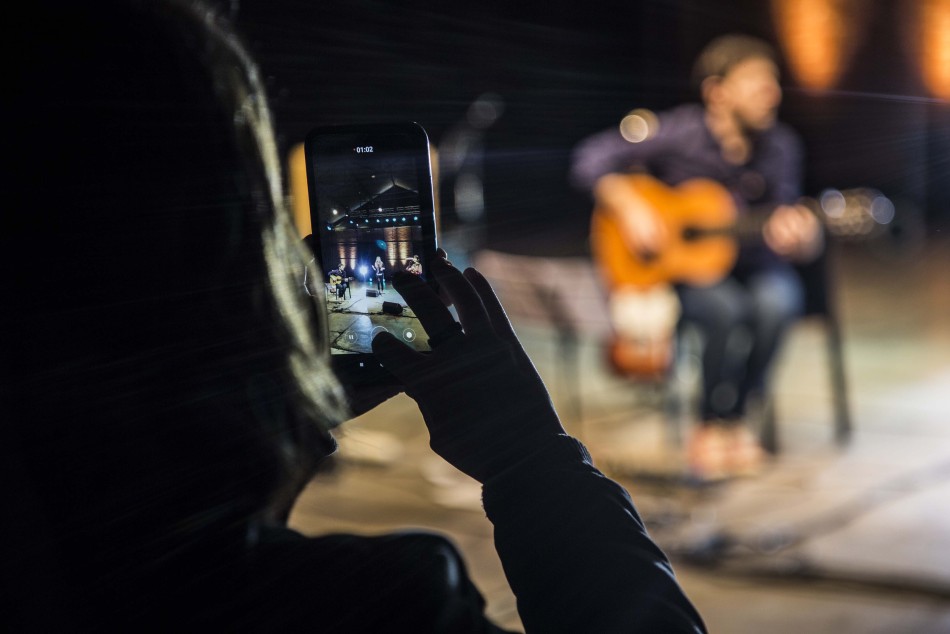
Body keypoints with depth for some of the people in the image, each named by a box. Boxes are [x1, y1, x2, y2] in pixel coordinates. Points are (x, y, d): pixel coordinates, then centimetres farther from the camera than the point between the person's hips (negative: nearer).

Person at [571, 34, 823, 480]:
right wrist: (629, 206, -27)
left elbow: (785, 223, -3)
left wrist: (796, 234, -27)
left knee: (775, 301, -30)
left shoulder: (779, 145, -4)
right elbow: (591, 158, -14)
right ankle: (712, 428, -10)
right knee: (726, 308, -34)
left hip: (752, 265, 3)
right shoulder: (682, 133, -13)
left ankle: (736, 420, -10)